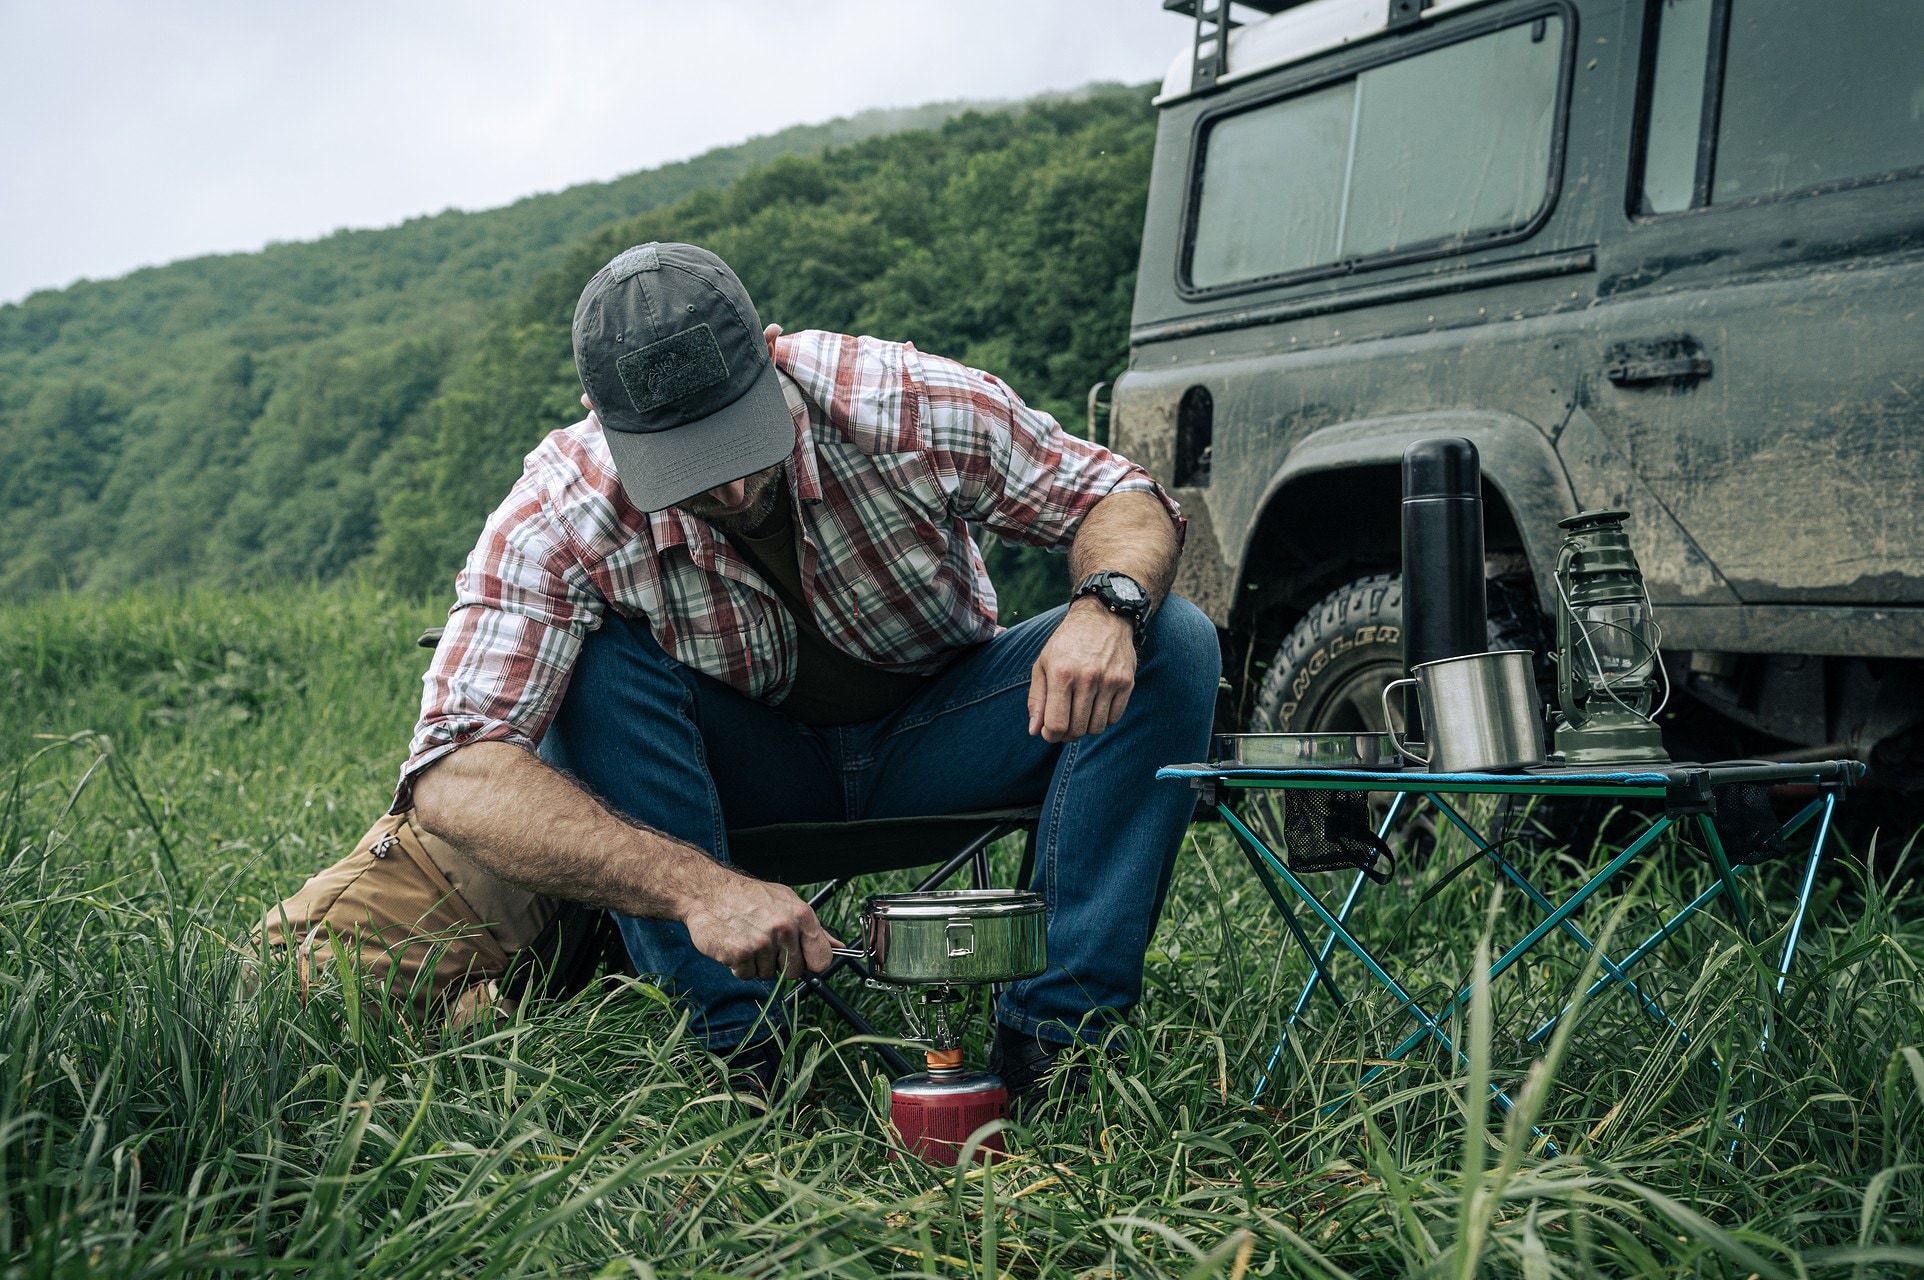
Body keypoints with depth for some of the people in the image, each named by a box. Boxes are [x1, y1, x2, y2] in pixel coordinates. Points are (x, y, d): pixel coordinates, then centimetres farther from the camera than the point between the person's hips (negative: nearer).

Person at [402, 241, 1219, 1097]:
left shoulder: (907, 403, -26)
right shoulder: (560, 521, -28)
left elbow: (1123, 500, -14)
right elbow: (454, 777, -38)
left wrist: (1106, 605, -39)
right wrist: (696, 887, -52)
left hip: (931, 745, 1)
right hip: (749, 778, -1)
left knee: (1173, 641, -23)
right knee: (591, 667, -31)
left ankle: (1057, 1026, -23)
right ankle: (741, 1045, -26)